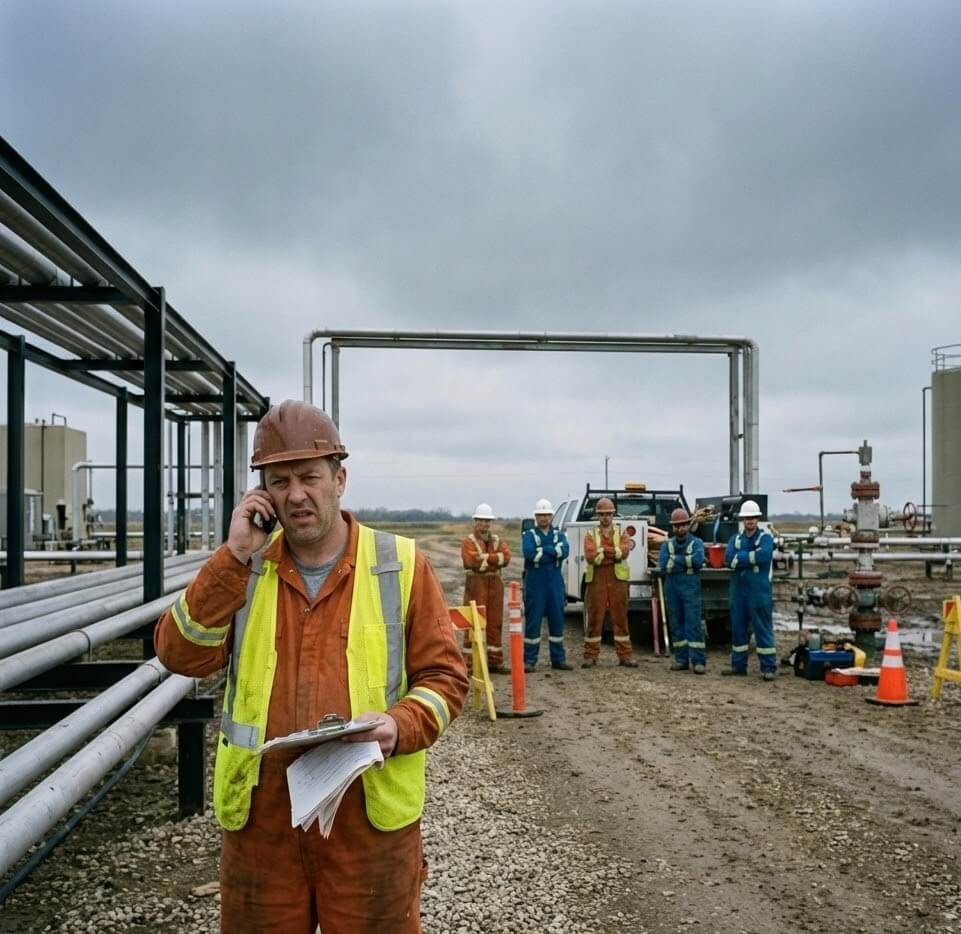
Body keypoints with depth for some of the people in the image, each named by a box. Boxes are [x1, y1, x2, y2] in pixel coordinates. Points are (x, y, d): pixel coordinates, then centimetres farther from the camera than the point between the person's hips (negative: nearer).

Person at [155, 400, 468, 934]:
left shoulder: (401, 565, -2)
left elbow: (444, 675, -1)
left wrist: (399, 726, -21)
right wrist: (235, 557, -15)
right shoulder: (242, 568, 5)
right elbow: (181, 656, -8)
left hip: (370, 813, -2)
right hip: (260, 813, 2)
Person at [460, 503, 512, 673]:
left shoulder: (498, 541, 15)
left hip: (495, 584, 5)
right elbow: (471, 561, -18)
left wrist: (486, 557, -16)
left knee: (495, 624, 8)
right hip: (476, 584, -5)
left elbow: (506, 557, -4)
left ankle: (495, 661, 17)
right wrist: (495, 561, -10)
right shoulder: (469, 542, 0)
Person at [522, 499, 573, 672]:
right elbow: (529, 553, -19)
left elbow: (565, 550, -11)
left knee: (557, 620, 8)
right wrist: (553, 553, -11)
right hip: (535, 584, -3)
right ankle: (529, 660, 4)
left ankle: (558, 659, 17)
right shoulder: (529, 535, 2)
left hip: (555, 583, 3)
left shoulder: (559, 534, 11)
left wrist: (542, 550, -14)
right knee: (532, 621, -2)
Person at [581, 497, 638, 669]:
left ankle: (625, 655, 9)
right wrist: (614, 554, -9)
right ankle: (590, 656, 9)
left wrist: (602, 550, -12)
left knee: (620, 618, 4)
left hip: (618, 579, 1)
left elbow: (624, 551, -10)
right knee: (594, 618, 2)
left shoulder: (621, 533, 11)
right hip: (597, 581, -1)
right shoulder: (590, 535, 8)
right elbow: (590, 556, -10)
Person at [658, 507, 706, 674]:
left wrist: (676, 559, -10)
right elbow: (663, 565, -6)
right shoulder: (667, 544, 12)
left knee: (694, 623, -8)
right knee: (676, 624, 6)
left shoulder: (697, 543, 4)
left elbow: (698, 560, -17)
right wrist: (687, 562, -8)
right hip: (672, 588, 3)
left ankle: (698, 661, -8)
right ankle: (681, 659, 13)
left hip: (691, 587, -3)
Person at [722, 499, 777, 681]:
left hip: (759, 591, -5)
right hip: (738, 590, 5)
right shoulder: (735, 539, 13)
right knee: (738, 628, 10)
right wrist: (752, 557, -13)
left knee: (762, 629, -3)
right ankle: (738, 665, 20)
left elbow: (764, 556, -21)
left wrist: (740, 558, -12)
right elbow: (729, 559, -5)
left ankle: (769, 667, 0)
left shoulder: (766, 537, 0)